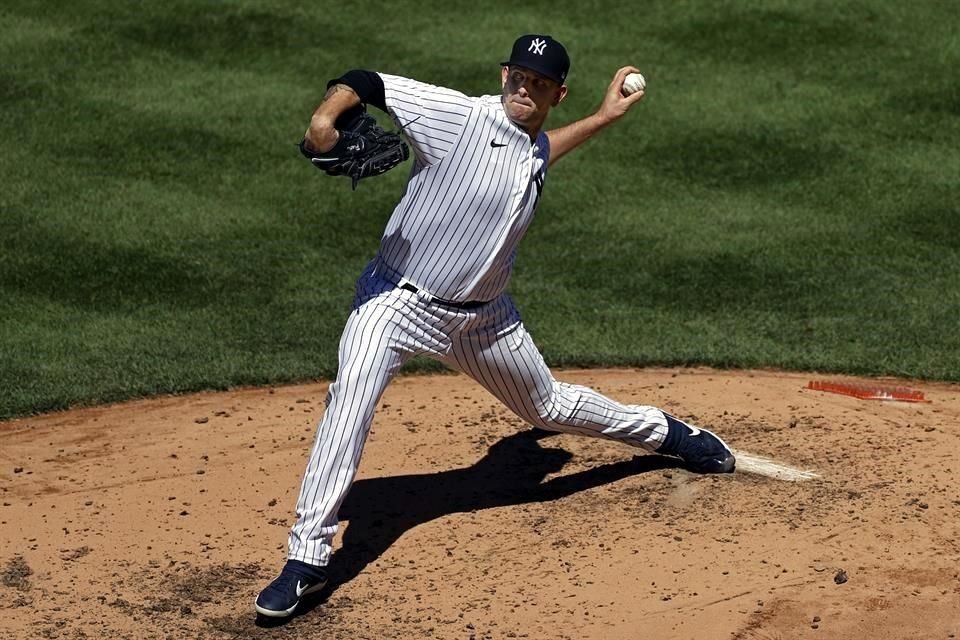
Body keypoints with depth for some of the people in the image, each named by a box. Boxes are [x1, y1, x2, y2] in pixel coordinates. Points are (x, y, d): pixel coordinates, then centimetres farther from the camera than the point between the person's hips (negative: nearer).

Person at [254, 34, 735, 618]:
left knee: (550, 407, 24)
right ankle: (308, 559, -27)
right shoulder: (459, 116, -17)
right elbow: (366, 83, -23)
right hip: (398, 301, -6)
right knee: (351, 397, -31)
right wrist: (325, 117, -42)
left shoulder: (538, 153, 4)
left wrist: (605, 117, 26)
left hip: (483, 317, 6)